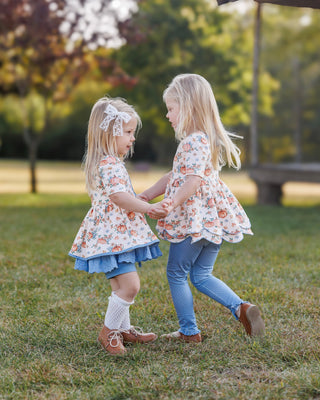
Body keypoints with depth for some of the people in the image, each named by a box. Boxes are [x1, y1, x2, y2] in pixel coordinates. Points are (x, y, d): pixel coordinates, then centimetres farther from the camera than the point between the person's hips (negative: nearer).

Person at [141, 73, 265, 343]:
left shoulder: (195, 141, -16)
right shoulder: (204, 139, 17)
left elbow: (193, 180, -30)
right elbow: (174, 176, 21)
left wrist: (170, 206, -40)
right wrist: (146, 195, 21)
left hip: (196, 219, -10)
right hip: (213, 217, 10)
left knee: (176, 274, 6)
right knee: (201, 275, 15)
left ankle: (189, 331, 14)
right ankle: (241, 308, 0)